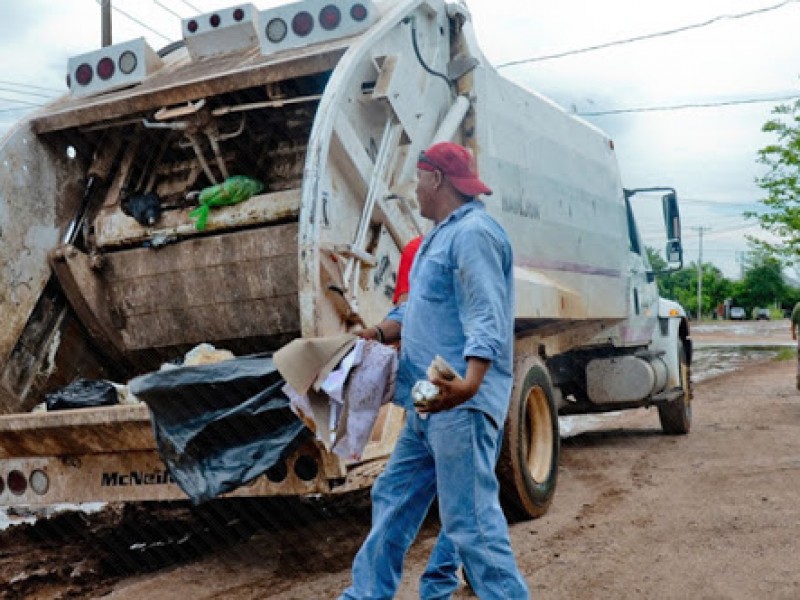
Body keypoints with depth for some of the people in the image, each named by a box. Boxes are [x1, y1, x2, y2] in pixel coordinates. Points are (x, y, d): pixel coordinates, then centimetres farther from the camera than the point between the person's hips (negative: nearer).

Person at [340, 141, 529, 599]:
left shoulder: (473, 232, -14)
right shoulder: (441, 236, 20)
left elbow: (486, 319, -24)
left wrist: (470, 382, -37)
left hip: (460, 405, -11)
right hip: (429, 403, 11)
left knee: (470, 521, -10)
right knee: (393, 501, 18)